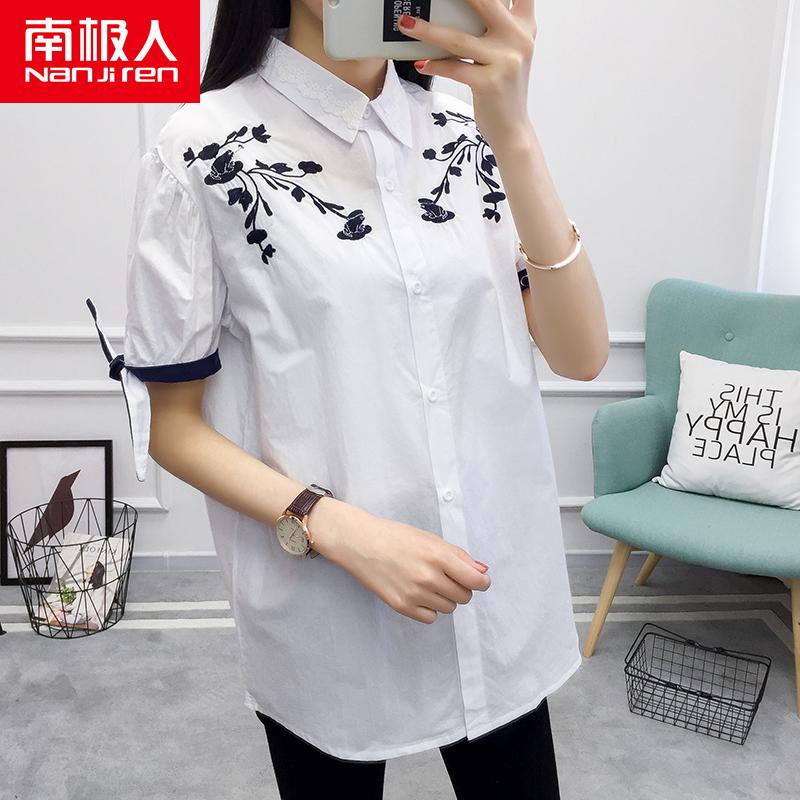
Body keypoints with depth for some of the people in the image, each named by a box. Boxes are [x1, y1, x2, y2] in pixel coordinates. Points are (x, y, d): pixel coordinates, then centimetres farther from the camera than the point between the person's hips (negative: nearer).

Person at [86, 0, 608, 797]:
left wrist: (514, 138, -18)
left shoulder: (467, 132, 1)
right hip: (324, 621, -3)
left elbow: (580, 355, -8)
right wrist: (336, 528, -20)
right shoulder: (204, 150, -11)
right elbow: (170, 424, -6)